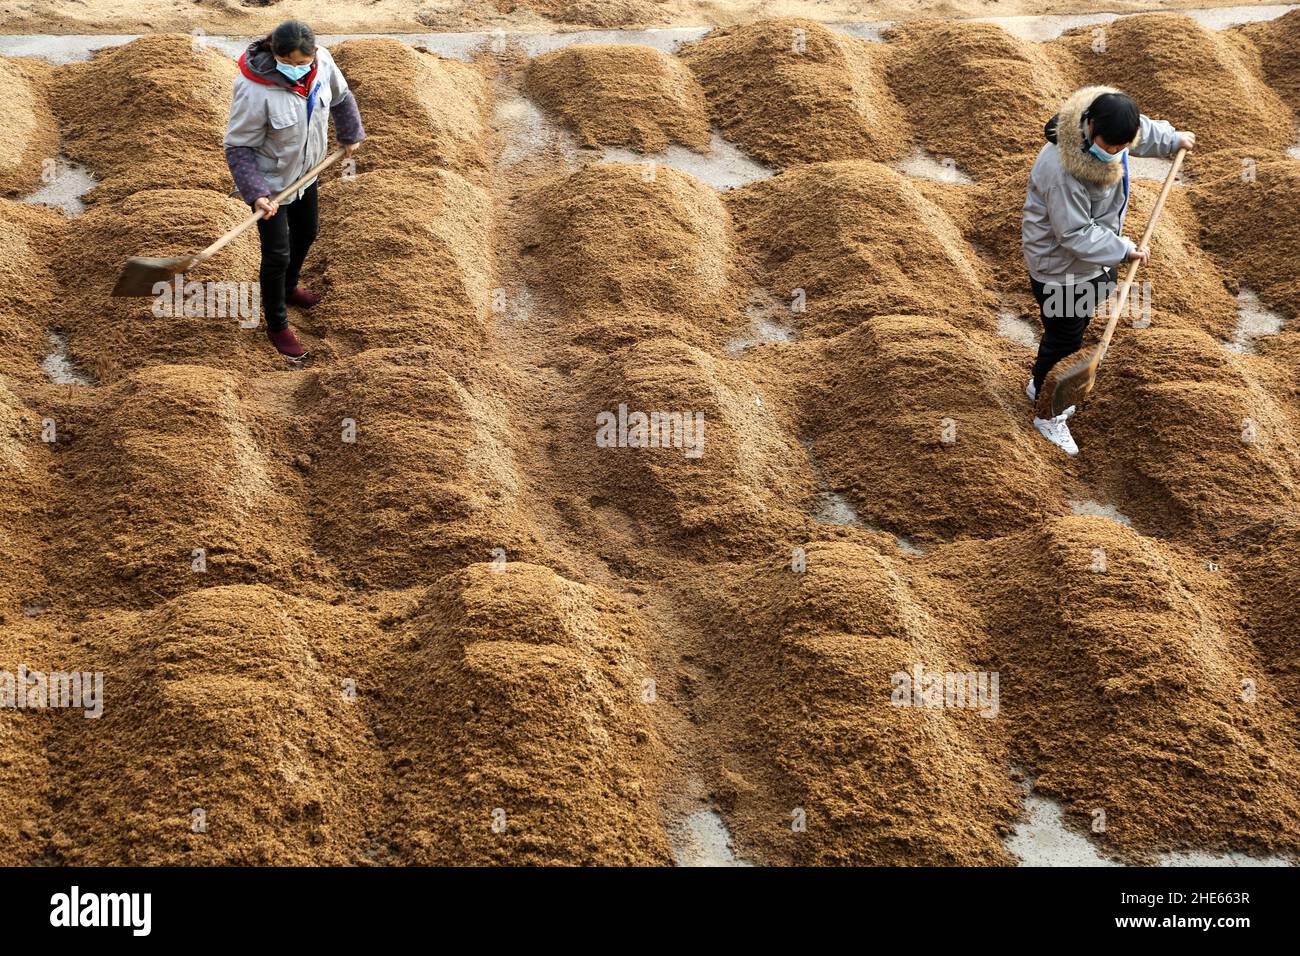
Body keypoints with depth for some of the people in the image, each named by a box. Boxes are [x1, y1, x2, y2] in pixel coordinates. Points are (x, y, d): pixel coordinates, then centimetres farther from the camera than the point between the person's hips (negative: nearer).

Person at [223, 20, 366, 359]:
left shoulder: (322, 62, -20)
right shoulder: (255, 90, -37)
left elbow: (341, 98, 4)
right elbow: (237, 146, -26)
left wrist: (350, 136, 17)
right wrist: (255, 194, -35)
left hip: (305, 172, 7)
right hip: (271, 183, -6)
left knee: (306, 233, 26)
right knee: (277, 254, 4)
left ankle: (288, 288, 55)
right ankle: (277, 327, 26)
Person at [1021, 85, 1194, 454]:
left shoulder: (1110, 131, -14)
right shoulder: (1061, 169, -39)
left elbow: (1144, 130, 14)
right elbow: (1075, 234, -32)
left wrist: (1173, 139, 29)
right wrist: (1123, 250, -29)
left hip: (1092, 258, 8)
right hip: (1060, 268, -8)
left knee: (1075, 328, 25)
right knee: (1064, 340, 8)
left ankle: (1040, 385, 48)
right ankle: (1048, 414, 29)